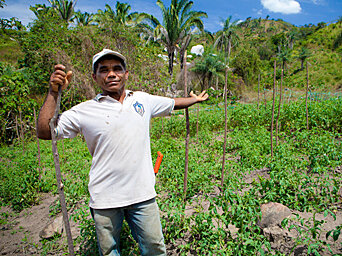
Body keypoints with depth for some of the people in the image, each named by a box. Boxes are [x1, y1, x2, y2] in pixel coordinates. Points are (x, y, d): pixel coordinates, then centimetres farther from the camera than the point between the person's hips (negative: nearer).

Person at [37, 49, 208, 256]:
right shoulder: (84, 111, -5)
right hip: (105, 199, -1)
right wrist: (54, 93, -12)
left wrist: (195, 99, 32)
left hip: (143, 193, 2)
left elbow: (173, 103, 20)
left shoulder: (143, 100, 3)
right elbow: (44, 132, -5)